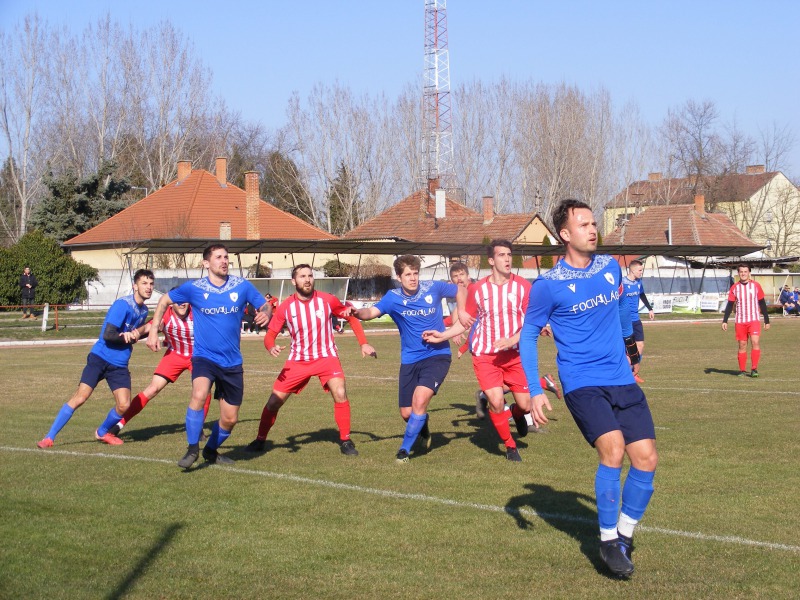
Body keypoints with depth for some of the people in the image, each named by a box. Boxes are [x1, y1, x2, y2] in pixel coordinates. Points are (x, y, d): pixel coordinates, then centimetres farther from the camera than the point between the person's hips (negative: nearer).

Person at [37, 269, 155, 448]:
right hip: (100, 358, -6)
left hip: (120, 365, 6)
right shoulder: (122, 305, -15)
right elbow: (107, 335, -20)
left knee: (123, 405, -9)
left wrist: (144, 329, 3)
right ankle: (49, 437, -5)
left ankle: (102, 432, 20)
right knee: (80, 397, -13)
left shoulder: (143, 311, 8)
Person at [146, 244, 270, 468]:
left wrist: (265, 313, -17)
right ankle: (192, 449, -17)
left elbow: (265, 305, 7)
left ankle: (211, 451, 35)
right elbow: (164, 301, 8)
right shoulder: (193, 288, -6)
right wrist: (153, 330, 1)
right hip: (204, 357, -3)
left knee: (230, 419, 7)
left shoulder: (242, 286, -4)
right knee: (199, 395, -32)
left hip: (232, 362, 3)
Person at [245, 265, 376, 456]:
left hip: (326, 356, -1)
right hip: (298, 360, 1)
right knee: (274, 401, -3)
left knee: (340, 394, -23)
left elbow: (352, 317, 4)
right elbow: (270, 334, -4)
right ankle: (260, 440, 18)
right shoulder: (285, 307, -9)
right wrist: (271, 347, -28)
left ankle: (345, 441, -7)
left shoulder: (327, 300, -10)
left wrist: (363, 343, -4)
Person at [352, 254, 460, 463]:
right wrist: (358, 312, -44)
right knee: (407, 413, 4)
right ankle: (423, 424, 43)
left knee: (420, 399, -24)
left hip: (437, 355, -2)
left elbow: (461, 292, 10)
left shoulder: (434, 288, -7)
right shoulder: (393, 297, -7)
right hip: (410, 359, 2)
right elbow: (372, 312, -24)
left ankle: (405, 449, -8)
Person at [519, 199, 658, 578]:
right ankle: (608, 540, -6)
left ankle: (625, 535, 18)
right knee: (613, 450, -24)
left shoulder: (611, 267, 6)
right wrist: (535, 392, -8)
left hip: (622, 380, 5)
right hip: (582, 383, -5)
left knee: (646, 459, -3)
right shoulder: (548, 285, -8)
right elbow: (528, 336, 0)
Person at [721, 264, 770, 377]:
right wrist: (725, 321, -1)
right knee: (742, 345, 4)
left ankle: (754, 369, -14)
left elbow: (762, 304, 7)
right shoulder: (734, 288, 4)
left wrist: (767, 320, 7)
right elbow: (730, 305, 7)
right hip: (740, 321, 2)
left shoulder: (756, 285, 2)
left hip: (754, 320, -2)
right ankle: (742, 370, 11)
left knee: (755, 342, -17)